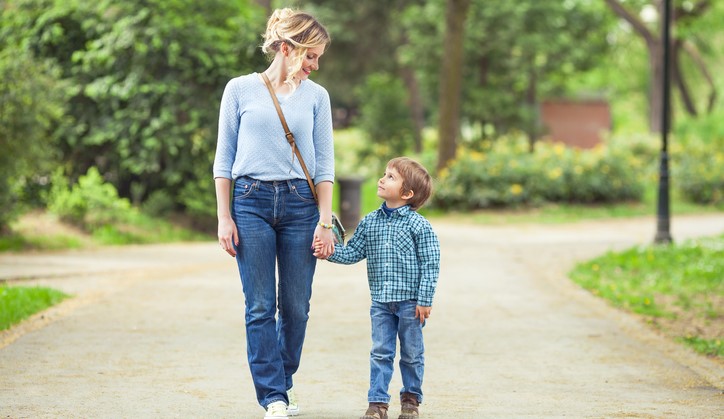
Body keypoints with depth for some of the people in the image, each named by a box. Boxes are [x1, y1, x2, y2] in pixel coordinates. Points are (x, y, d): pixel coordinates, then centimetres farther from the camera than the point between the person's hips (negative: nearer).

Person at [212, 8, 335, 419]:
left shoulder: (316, 96, 8)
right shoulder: (241, 90, 4)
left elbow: (325, 163, 7)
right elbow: (224, 158, 6)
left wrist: (325, 221, -1)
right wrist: (224, 216, -1)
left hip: (300, 204, 2)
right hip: (251, 202, -1)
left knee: (296, 306, 3)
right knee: (261, 307, -3)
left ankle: (285, 380, 25)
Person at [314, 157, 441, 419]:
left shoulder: (418, 225, -10)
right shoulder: (369, 222, 5)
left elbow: (430, 265, -9)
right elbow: (353, 253, 10)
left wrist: (424, 300, -12)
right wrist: (329, 252, -7)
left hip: (410, 302, -4)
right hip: (381, 302, 4)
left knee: (411, 353, 8)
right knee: (380, 353, 4)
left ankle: (411, 398, 23)